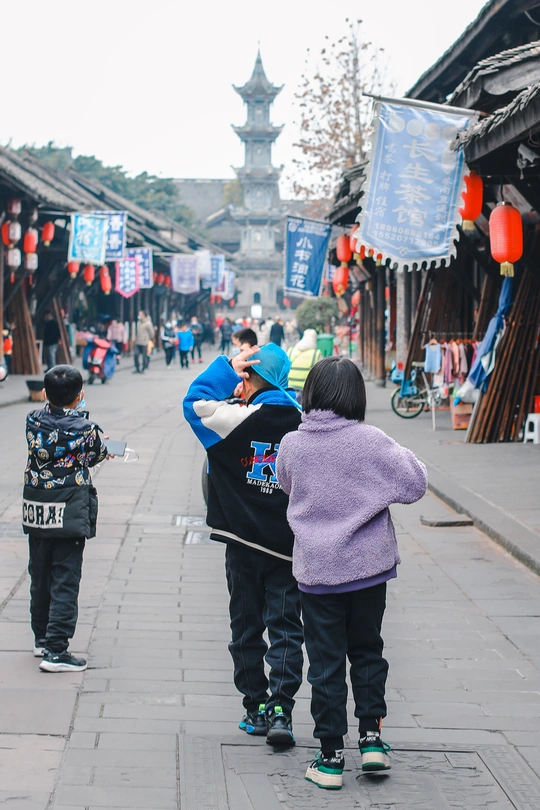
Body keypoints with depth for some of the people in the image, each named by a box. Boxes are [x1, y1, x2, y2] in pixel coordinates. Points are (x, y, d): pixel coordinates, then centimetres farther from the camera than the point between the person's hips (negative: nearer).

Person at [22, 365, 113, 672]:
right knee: (65, 581, -1)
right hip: (70, 516, -5)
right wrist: (103, 447, 27)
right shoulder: (86, 430, -14)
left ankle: (42, 638, 30)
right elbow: (97, 455, 4)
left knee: (40, 577, 17)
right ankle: (56, 651, -4)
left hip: (37, 511, 5)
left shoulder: (34, 421, -3)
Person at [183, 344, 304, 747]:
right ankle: (281, 709, -9)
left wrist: (227, 368, 1)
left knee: (247, 625, 11)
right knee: (286, 627, 3)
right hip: (290, 546, 1)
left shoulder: (241, 420, -12)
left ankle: (257, 707, 16)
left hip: (244, 544, -1)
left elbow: (194, 402, -2)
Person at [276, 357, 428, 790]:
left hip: (315, 570, 1)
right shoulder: (370, 441, -13)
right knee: (367, 651, 20)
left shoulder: (291, 444, -5)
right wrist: (402, 456, 8)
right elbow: (415, 485, -8)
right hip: (368, 567, 0)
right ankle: (371, 736, 17)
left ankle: (331, 757, 12)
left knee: (326, 663, 9)